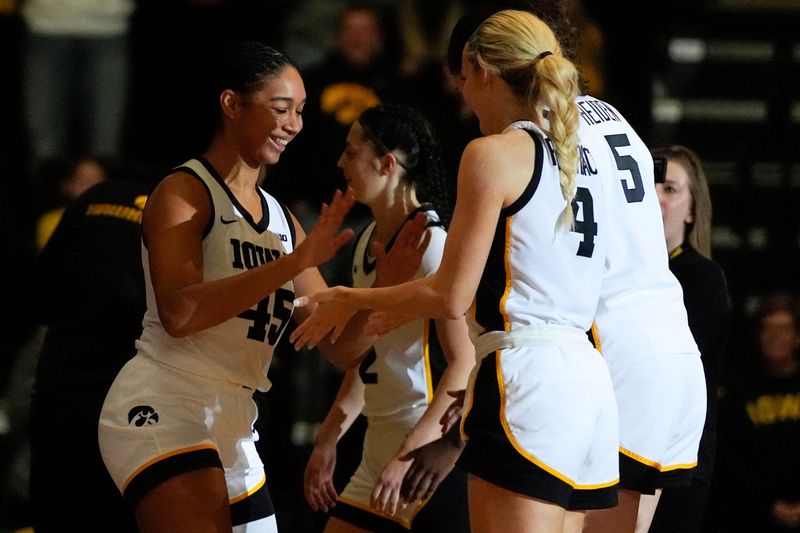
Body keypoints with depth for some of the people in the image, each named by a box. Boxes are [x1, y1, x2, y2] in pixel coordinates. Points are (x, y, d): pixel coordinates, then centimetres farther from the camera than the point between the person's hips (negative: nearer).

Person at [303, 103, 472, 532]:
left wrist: (408, 455, -24)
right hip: (379, 453, 9)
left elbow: (465, 363, -20)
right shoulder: (368, 242, 13)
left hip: (431, 451, -9)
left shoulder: (429, 244, -14)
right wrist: (327, 440, 17)